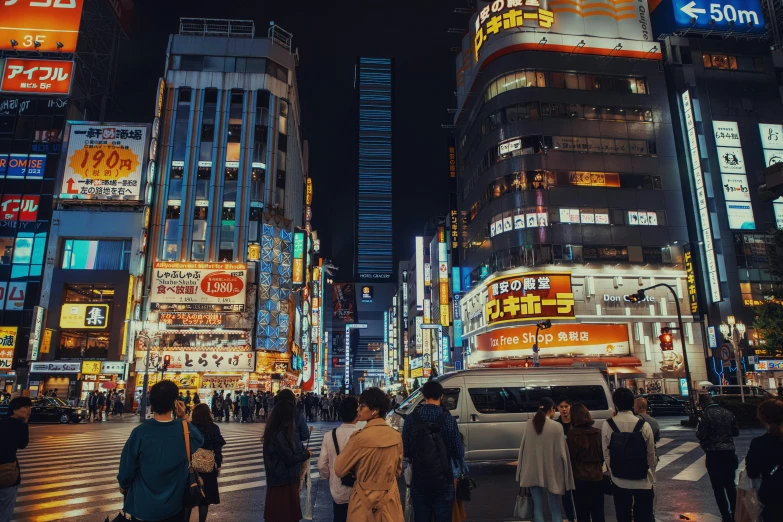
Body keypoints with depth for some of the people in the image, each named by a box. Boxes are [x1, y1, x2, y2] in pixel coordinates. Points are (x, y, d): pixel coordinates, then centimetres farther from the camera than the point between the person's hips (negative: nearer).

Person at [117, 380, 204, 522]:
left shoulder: (140, 432, -19)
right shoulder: (185, 429, -16)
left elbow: (126, 469, -10)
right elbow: (199, 440, 7)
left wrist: (123, 486, 11)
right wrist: (183, 418, -1)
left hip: (142, 506, 0)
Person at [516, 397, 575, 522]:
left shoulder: (529, 424, 0)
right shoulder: (557, 426, -12)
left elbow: (523, 448, 5)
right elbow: (561, 452, -9)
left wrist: (522, 472, 13)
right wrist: (565, 475, 1)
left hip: (532, 472, 3)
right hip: (551, 472, -3)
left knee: (537, 507, 11)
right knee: (555, 509, 10)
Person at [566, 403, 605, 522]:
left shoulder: (572, 434, -14)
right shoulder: (598, 432, -3)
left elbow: (569, 456, -7)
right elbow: (603, 455, 8)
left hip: (580, 477, -3)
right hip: (597, 476, 4)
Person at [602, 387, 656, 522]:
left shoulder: (607, 426, -12)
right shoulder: (644, 426, -12)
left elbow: (606, 455, -6)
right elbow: (651, 454, -3)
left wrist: (614, 473, 10)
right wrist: (650, 475, 15)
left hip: (619, 482, 0)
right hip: (643, 482, 0)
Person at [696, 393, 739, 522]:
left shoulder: (705, 415, -14)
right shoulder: (728, 413, 5)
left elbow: (701, 435, -16)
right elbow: (736, 432, 13)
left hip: (714, 454, -6)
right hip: (729, 452, 6)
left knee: (718, 487, 4)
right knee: (730, 485, 20)